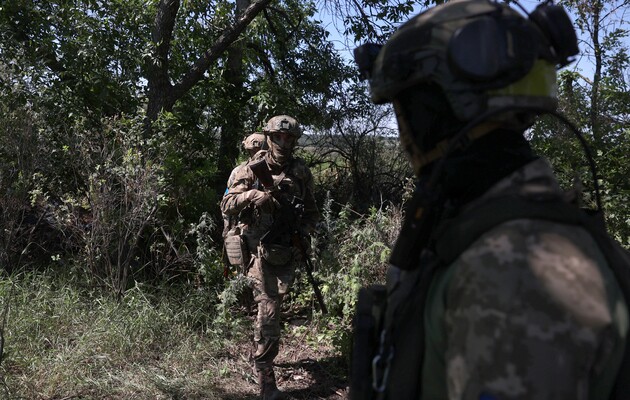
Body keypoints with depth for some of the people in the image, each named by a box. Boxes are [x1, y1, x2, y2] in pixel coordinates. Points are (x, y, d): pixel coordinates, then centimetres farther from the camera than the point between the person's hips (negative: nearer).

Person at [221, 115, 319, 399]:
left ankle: (265, 358, 38)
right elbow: (227, 204, -7)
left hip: (289, 250, 4)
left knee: (276, 306, 15)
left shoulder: (301, 172, 5)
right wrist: (253, 195, -24)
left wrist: (305, 230, -6)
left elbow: (311, 211, 14)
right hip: (261, 250, -4)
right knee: (268, 309, -10)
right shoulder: (253, 169, -4)